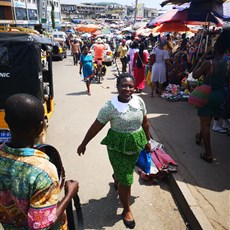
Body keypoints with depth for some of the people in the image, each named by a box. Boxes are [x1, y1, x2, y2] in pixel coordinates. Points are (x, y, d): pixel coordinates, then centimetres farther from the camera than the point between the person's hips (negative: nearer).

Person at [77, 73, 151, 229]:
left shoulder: (139, 101, -7)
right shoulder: (110, 107, -20)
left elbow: (145, 123, 6)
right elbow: (95, 128, -12)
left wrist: (147, 141, 14)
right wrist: (83, 144, -4)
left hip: (136, 144, 5)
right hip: (117, 146, -5)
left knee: (127, 172, 26)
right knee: (126, 180, 2)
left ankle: (116, 178, 63)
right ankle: (127, 210, 28)